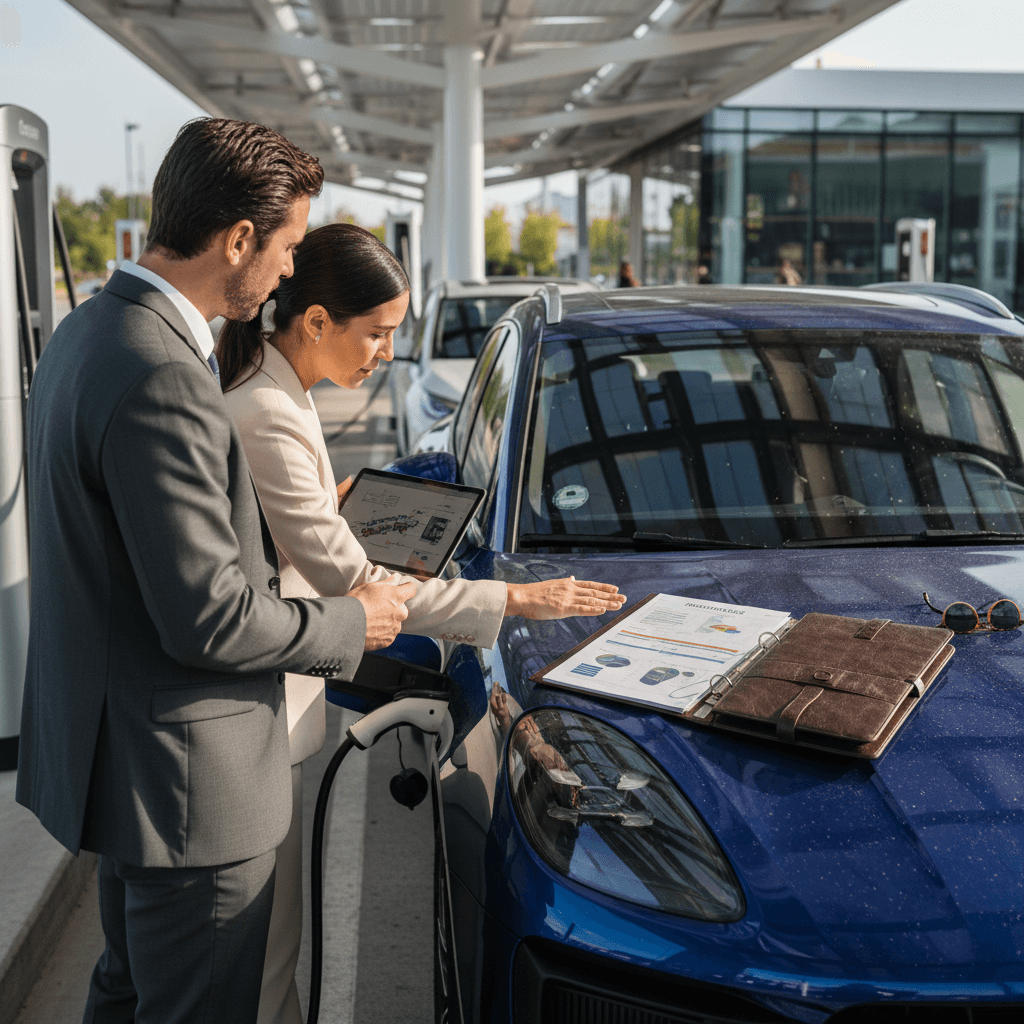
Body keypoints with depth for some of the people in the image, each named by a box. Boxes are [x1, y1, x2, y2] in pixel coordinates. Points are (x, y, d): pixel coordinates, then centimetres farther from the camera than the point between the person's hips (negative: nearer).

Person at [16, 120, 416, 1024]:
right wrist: (352, 624, -12)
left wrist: (275, 534, 14)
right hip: (189, 779, -10)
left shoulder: (86, 332, 5)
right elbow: (208, 618, -26)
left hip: (111, 746, 10)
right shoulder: (161, 379, -27)